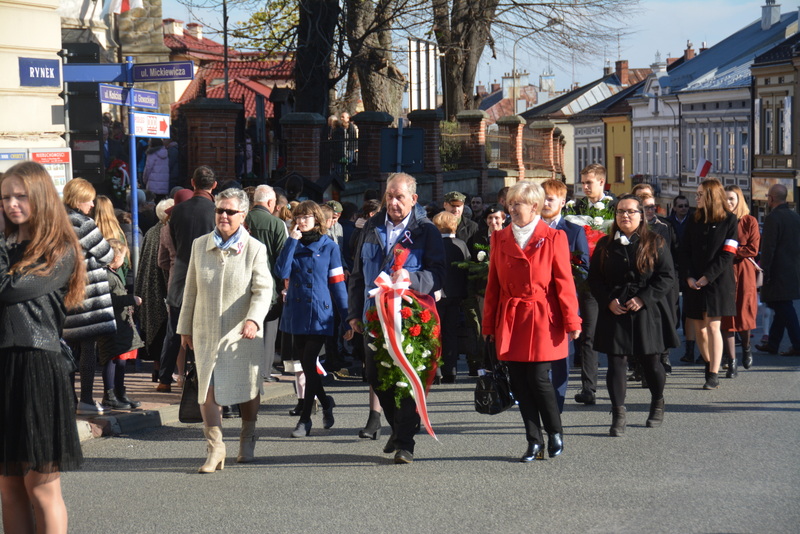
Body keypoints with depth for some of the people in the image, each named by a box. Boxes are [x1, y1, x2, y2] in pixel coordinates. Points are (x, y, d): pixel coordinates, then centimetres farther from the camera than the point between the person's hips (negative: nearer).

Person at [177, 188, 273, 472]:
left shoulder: (255, 249, -3)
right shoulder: (200, 245, 7)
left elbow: (263, 290, -10)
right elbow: (191, 289, 13)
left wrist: (254, 319, -27)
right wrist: (185, 327, 13)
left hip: (243, 333, -2)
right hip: (207, 332, 2)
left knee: (248, 388, 10)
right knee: (207, 390, -9)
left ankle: (247, 441, 31)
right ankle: (215, 448, -4)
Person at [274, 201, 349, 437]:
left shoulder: (329, 247, 0)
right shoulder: (293, 245, 10)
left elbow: (337, 283, 0)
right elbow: (281, 272, -7)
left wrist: (346, 315, -4)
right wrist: (291, 241, -10)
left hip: (319, 314, -4)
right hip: (296, 313, 5)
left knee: (309, 362, -9)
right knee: (304, 363, 9)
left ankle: (305, 418, -1)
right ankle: (326, 402, 32)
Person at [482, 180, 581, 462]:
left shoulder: (553, 238, -1)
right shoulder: (500, 238, 9)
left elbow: (564, 283, -2)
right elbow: (493, 283, 11)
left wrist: (571, 321, -7)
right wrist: (489, 324, 9)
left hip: (542, 319, -4)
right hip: (510, 320, 4)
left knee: (539, 379, -7)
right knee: (518, 382, 2)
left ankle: (555, 433, 16)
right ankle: (534, 442, 11)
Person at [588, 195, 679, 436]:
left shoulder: (655, 243, 1)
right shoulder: (605, 245, 8)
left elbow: (667, 277, -4)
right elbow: (594, 279, 8)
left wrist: (644, 298, -14)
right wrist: (608, 300, -9)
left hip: (648, 313, -1)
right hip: (614, 312, 1)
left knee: (651, 362, 9)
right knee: (616, 363, -5)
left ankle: (657, 403, 33)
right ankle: (618, 414, -3)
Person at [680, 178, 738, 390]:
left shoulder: (729, 220, -1)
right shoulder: (694, 221, 12)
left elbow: (727, 254, -7)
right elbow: (685, 251, 8)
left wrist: (707, 277, -14)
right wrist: (688, 277, -7)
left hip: (718, 281, -5)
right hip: (694, 283, 5)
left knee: (712, 326, -10)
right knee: (699, 327, 6)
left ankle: (714, 375, -8)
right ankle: (708, 364, 25)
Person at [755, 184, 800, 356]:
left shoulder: (773, 218, -15)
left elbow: (768, 248, -18)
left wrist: (764, 272, -16)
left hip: (779, 271, -8)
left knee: (784, 308, -5)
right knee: (782, 309, 14)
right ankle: (772, 344, 22)